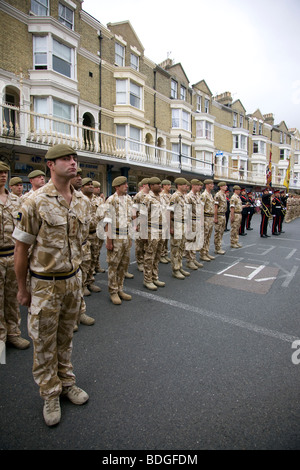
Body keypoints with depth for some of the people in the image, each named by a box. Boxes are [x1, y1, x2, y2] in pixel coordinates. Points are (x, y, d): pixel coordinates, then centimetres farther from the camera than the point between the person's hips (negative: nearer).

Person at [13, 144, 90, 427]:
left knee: (65, 336, 21)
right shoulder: (35, 202, -15)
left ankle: (66, 382, 41)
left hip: (73, 280, 5)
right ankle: (50, 394, 33)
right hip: (45, 283, -5)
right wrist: (22, 289, -4)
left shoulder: (82, 202, 2)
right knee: (44, 342, 12)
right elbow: (21, 249, -9)